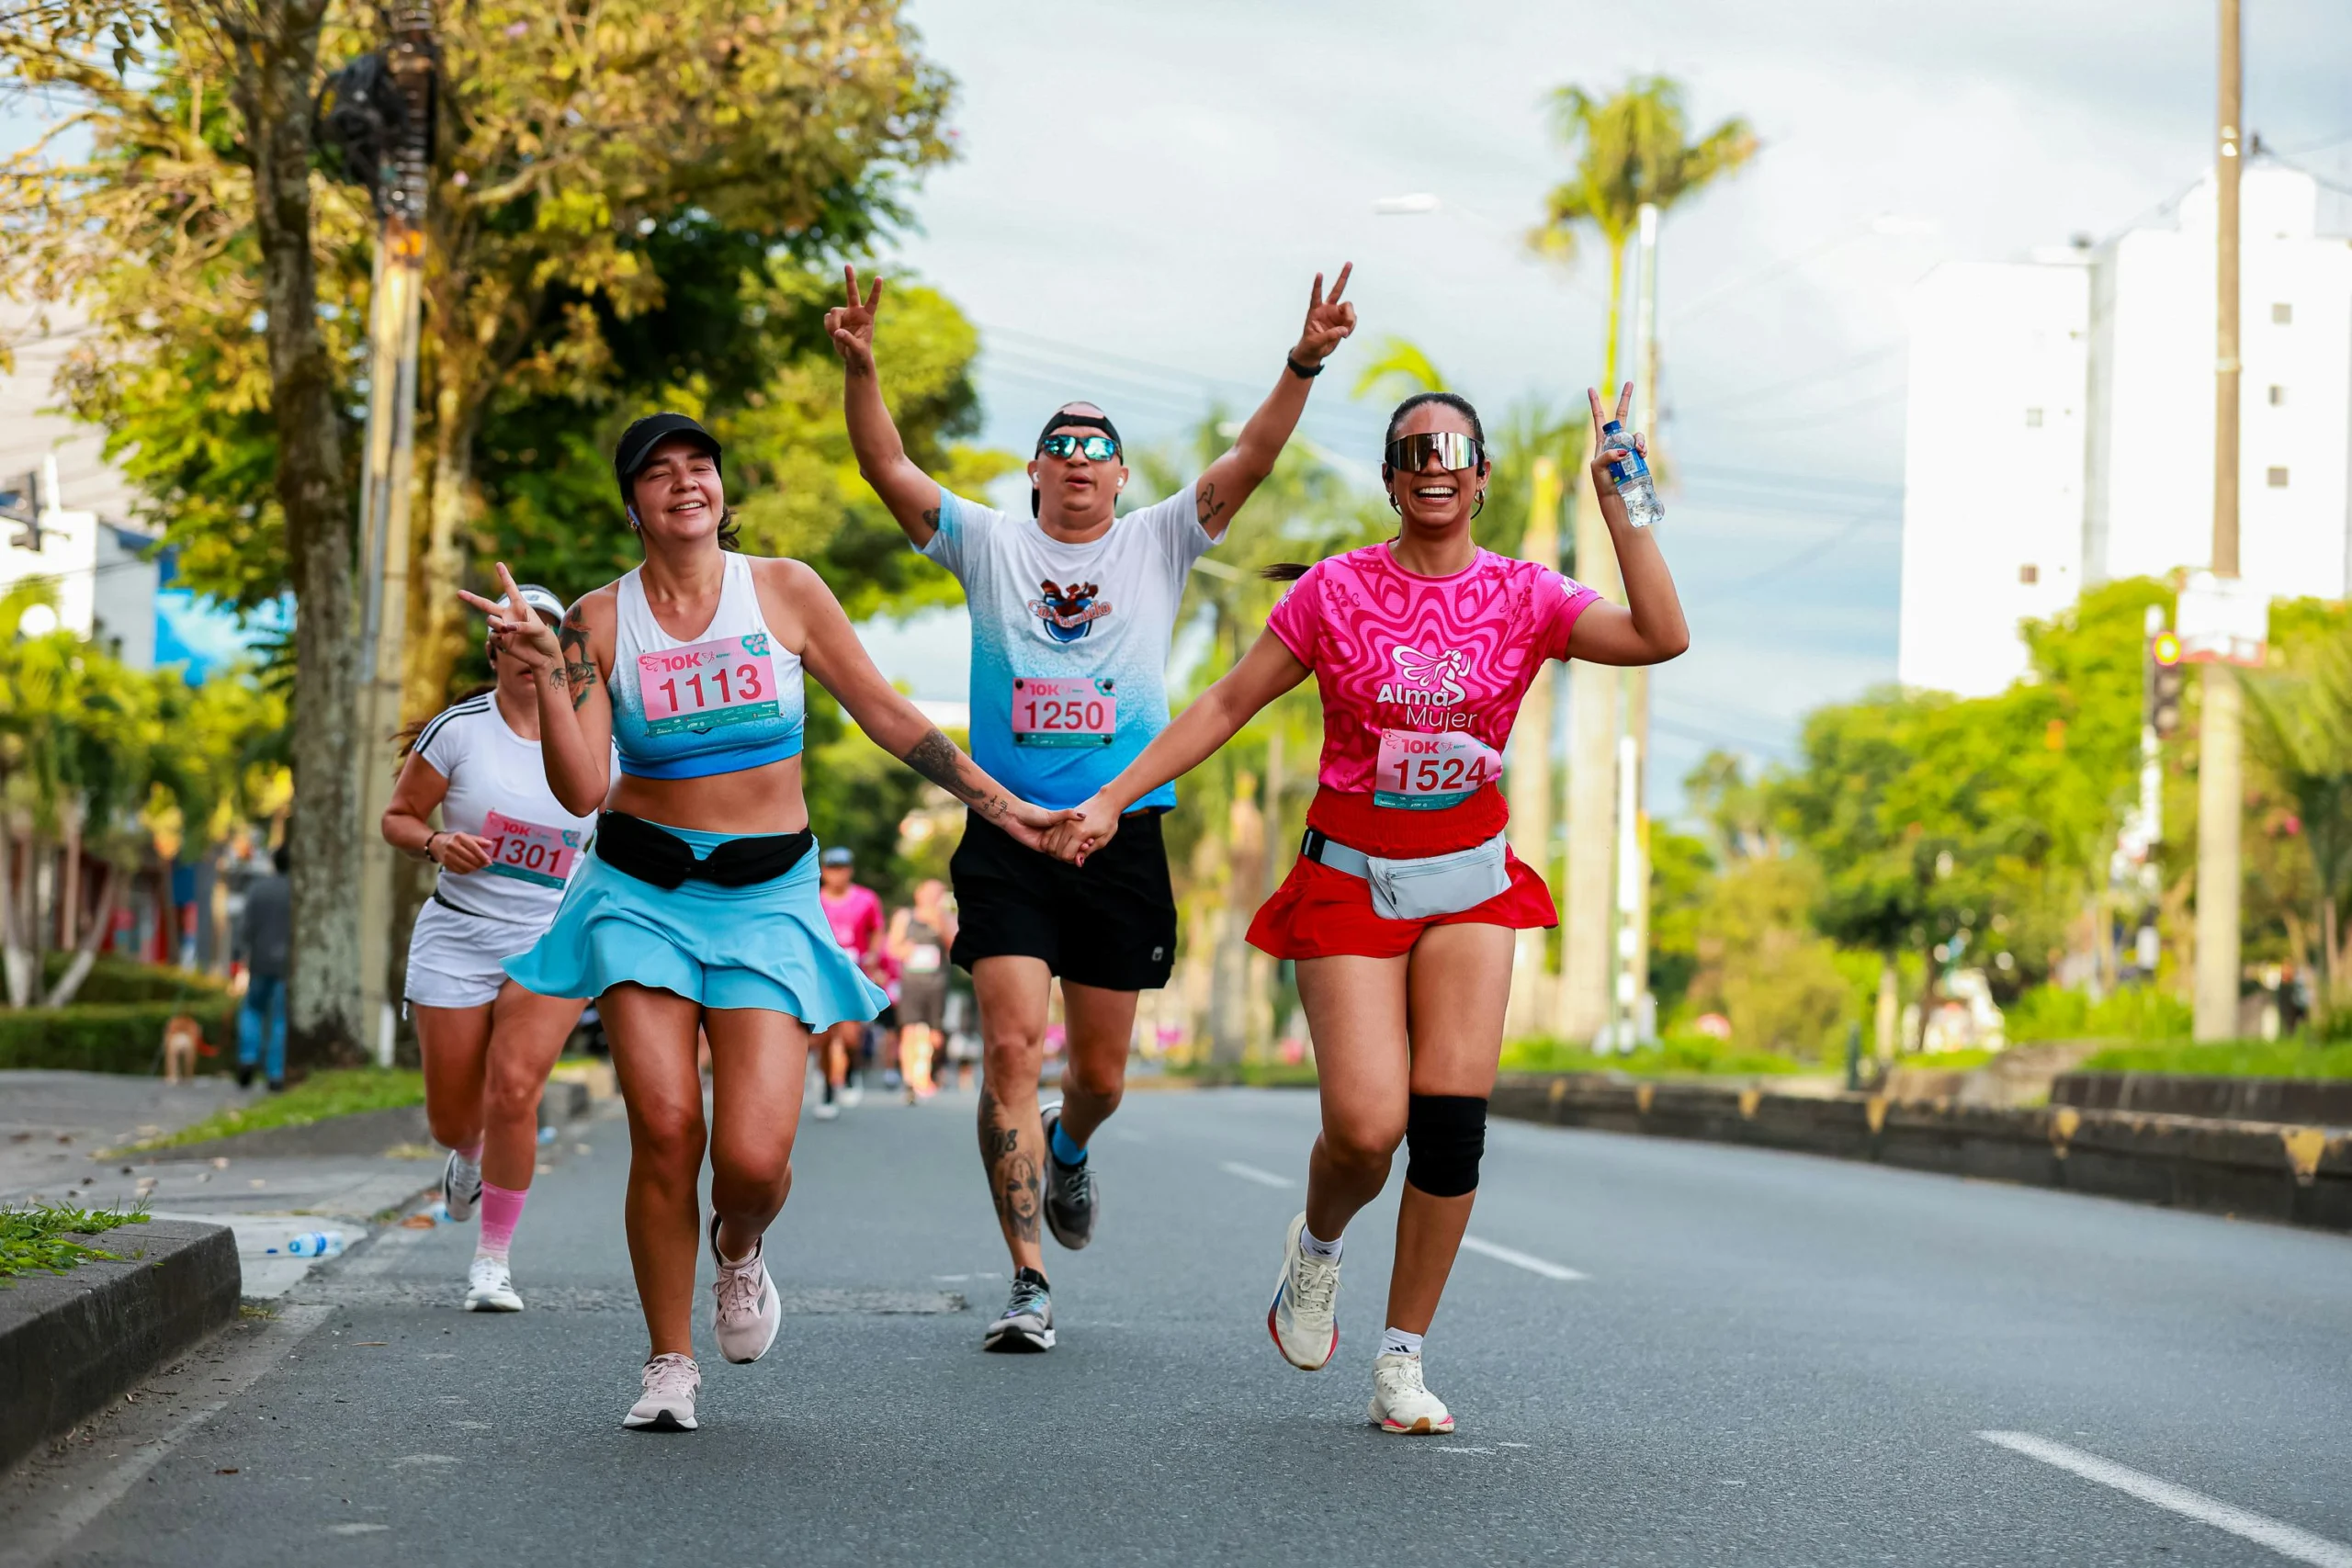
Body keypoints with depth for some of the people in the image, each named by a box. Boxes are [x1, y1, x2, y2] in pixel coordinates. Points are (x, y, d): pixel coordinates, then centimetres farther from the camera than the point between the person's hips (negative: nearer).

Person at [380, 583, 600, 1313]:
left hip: (554, 938, 0)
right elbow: (397, 817, 2)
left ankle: (494, 1258, -6)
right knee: (451, 1118, 5)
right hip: (458, 935, 0)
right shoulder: (458, 730, -5)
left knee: (514, 1088, -20)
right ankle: (468, 1156, 45)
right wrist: (437, 843, -18)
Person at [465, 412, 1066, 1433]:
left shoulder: (784, 590, 1)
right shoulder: (599, 620, 0)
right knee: (665, 1131, -12)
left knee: (754, 1156, -14)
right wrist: (544, 671, -17)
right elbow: (581, 789, -6)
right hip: (642, 889, 0)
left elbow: (886, 715, 8)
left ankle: (737, 1246, 24)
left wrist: (999, 805, 8)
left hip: (766, 897, 0)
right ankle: (670, 1365, 7)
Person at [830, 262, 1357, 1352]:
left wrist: (1304, 365, -17)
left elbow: (1249, 463, -4)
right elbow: (889, 470, -4)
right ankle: (1028, 1283, -10)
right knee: (1011, 1048, -13)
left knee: (1100, 1069, 10)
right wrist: (859, 369, -20)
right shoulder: (988, 544, 6)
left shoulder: (1159, 543, 8)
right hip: (1007, 838, -1)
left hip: (1122, 838, 1)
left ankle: (1068, 1154, 47)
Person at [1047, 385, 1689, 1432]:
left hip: (1470, 883, 2)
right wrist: (1115, 796, -3)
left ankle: (1401, 1364, 4)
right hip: (1351, 883, -2)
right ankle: (1317, 1245, 22)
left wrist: (1618, 501, -17)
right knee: (1367, 1126, -14)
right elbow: (1229, 702, 2)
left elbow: (1660, 637, -14)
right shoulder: (1335, 591, -3)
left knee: (1451, 1118, -10)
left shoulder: (1522, 596, -1)